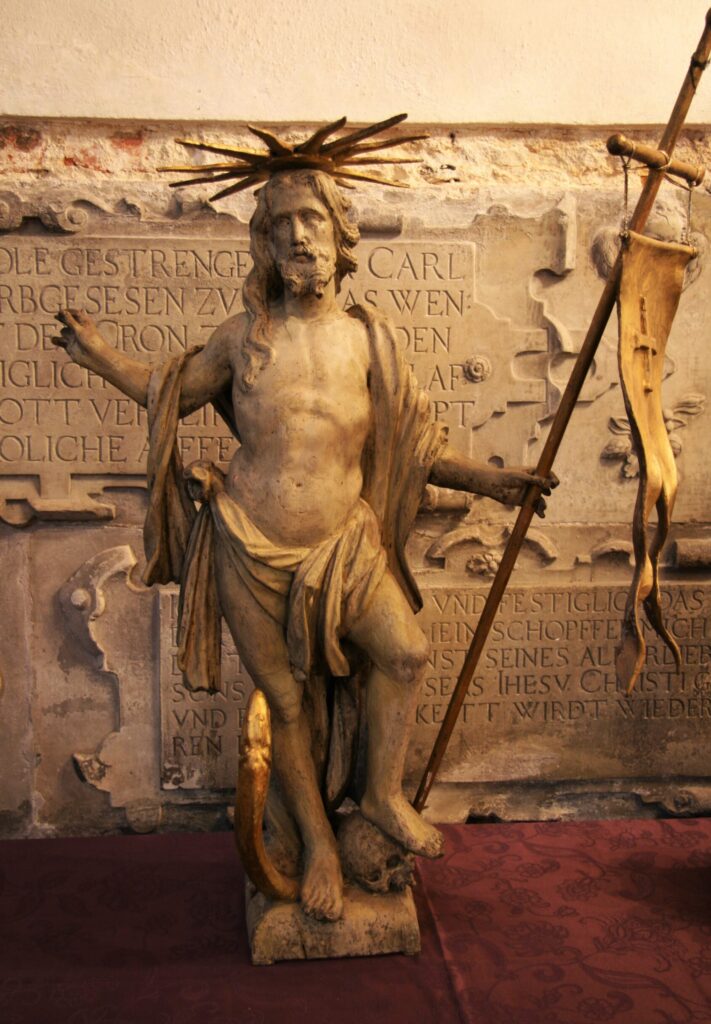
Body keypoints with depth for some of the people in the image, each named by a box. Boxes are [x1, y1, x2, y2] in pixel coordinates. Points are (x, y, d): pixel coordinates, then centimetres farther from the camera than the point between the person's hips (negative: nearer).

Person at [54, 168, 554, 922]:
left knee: (407, 653, -14)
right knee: (286, 702, 6)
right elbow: (171, 393, 16)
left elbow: (414, 446, 7)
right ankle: (318, 843, 25)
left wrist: (487, 480, 0)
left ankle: (383, 794, 10)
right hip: (250, 548, -1)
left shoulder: (368, 338, 1)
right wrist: (99, 357, 7)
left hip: (344, 543, 1)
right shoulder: (244, 337, -1)